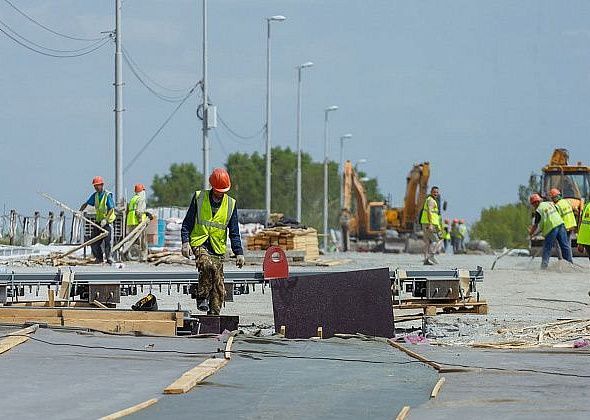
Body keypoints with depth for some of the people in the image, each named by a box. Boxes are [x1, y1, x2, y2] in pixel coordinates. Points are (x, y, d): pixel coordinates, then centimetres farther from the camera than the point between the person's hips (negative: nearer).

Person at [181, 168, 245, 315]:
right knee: (207, 265, -32)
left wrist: (239, 253, 2)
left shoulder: (231, 204, 7)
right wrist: (185, 242, -9)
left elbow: (234, 232, 10)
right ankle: (202, 297, -16)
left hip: (218, 247, 3)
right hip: (199, 242, -3)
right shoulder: (199, 198, 1)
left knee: (218, 284, -1)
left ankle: (214, 313, 6)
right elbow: (187, 223, 3)